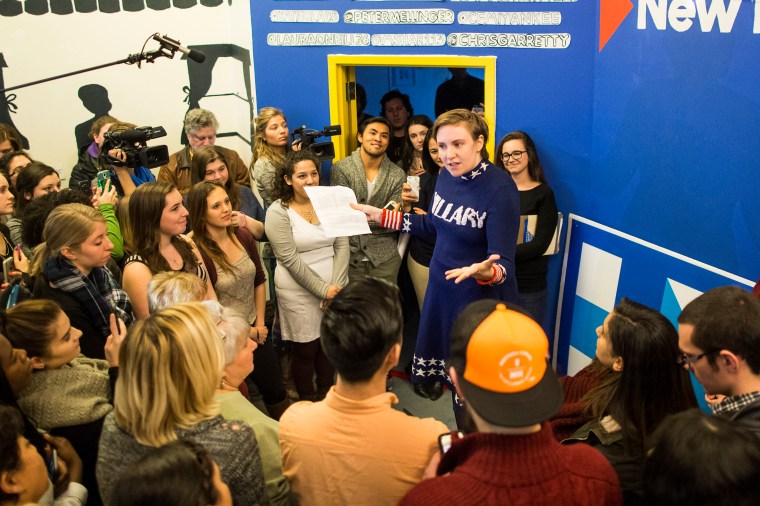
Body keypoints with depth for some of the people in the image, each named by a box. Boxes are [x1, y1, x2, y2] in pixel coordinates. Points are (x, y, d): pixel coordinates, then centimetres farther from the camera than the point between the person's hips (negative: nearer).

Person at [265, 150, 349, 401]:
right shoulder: (278, 212, -10)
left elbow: (342, 246, 0)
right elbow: (290, 259, -15)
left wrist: (336, 285, -11)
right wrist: (323, 289, -16)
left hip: (334, 288, 4)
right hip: (299, 292, -4)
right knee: (306, 350, 9)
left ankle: (326, 397, 37)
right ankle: (308, 405, 29)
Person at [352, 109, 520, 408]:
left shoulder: (500, 189, -25)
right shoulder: (446, 175, -3)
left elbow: (504, 263, -26)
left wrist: (486, 272, -49)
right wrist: (381, 216, 12)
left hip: (481, 297, -7)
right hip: (441, 288, 7)